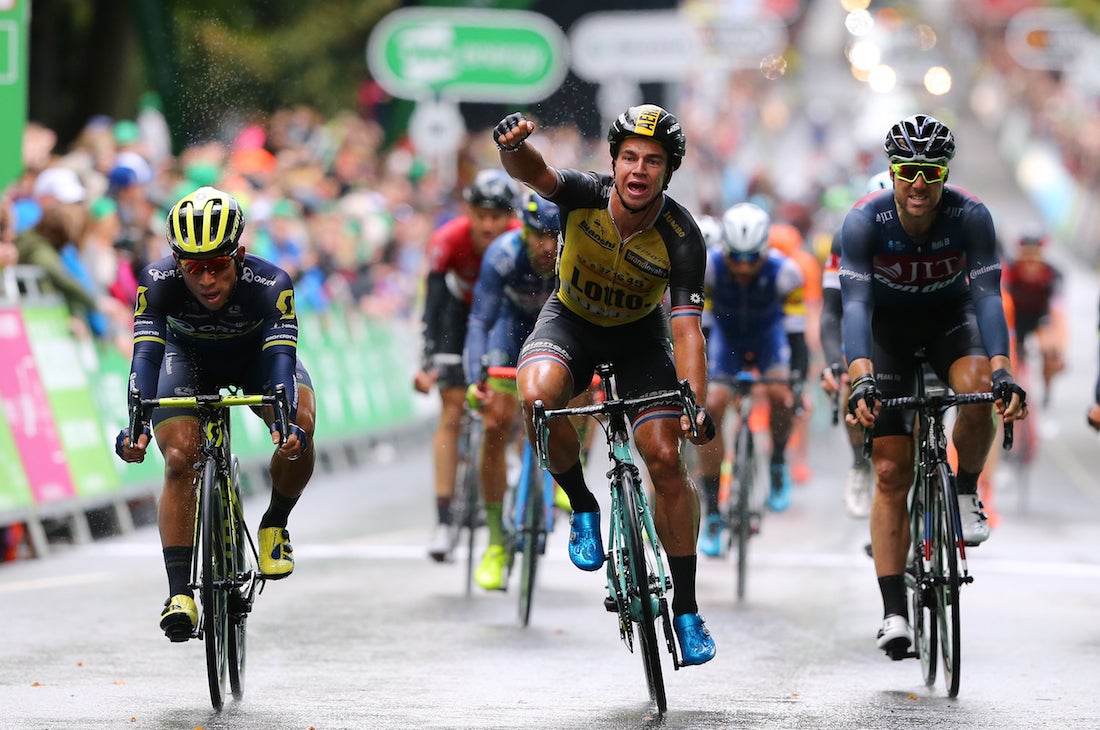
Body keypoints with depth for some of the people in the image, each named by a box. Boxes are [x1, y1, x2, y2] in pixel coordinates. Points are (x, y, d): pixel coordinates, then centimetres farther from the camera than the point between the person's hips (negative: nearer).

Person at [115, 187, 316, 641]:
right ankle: (180, 594, -19)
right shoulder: (159, 281, -34)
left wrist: (286, 425, -61)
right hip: (189, 357, 0)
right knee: (180, 460, -21)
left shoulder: (269, 284, -37)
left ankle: (275, 526, -3)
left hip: (256, 355, 0)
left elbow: (281, 356, -44)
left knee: (299, 426, -29)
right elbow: (146, 353, -41)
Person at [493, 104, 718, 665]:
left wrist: (696, 405, -45)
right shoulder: (587, 196, -26)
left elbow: (686, 329, -30)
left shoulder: (681, 239, -26)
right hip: (571, 320, 0)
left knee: (666, 457, -13)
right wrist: (514, 145, -70)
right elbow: (533, 172, -45)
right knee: (538, 395, -34)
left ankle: (686, 608, 1)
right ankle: (582, 508, -9)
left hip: (639, 333, 0)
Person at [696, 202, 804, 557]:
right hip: (725, 332, 0)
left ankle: (778, 462, 8)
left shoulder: (784, 271, -33)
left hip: (769, 331, 0)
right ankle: (712, 512, -8)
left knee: (779, 395, -25)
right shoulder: (706, 265, -32)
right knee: (711, 407, -18)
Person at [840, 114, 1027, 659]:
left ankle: (966, 493, -6)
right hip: (888, 324, 0)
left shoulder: (971, 216, -25)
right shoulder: (864, 221, -27)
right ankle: (894, 613, -9)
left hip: (949, 317, 0)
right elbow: (854, 304, -34)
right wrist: (862, 379, -49)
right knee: (891, 471, -9)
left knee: (976, 389, -35)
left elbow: (987, 296, -31)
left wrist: (1002, 372, -46)